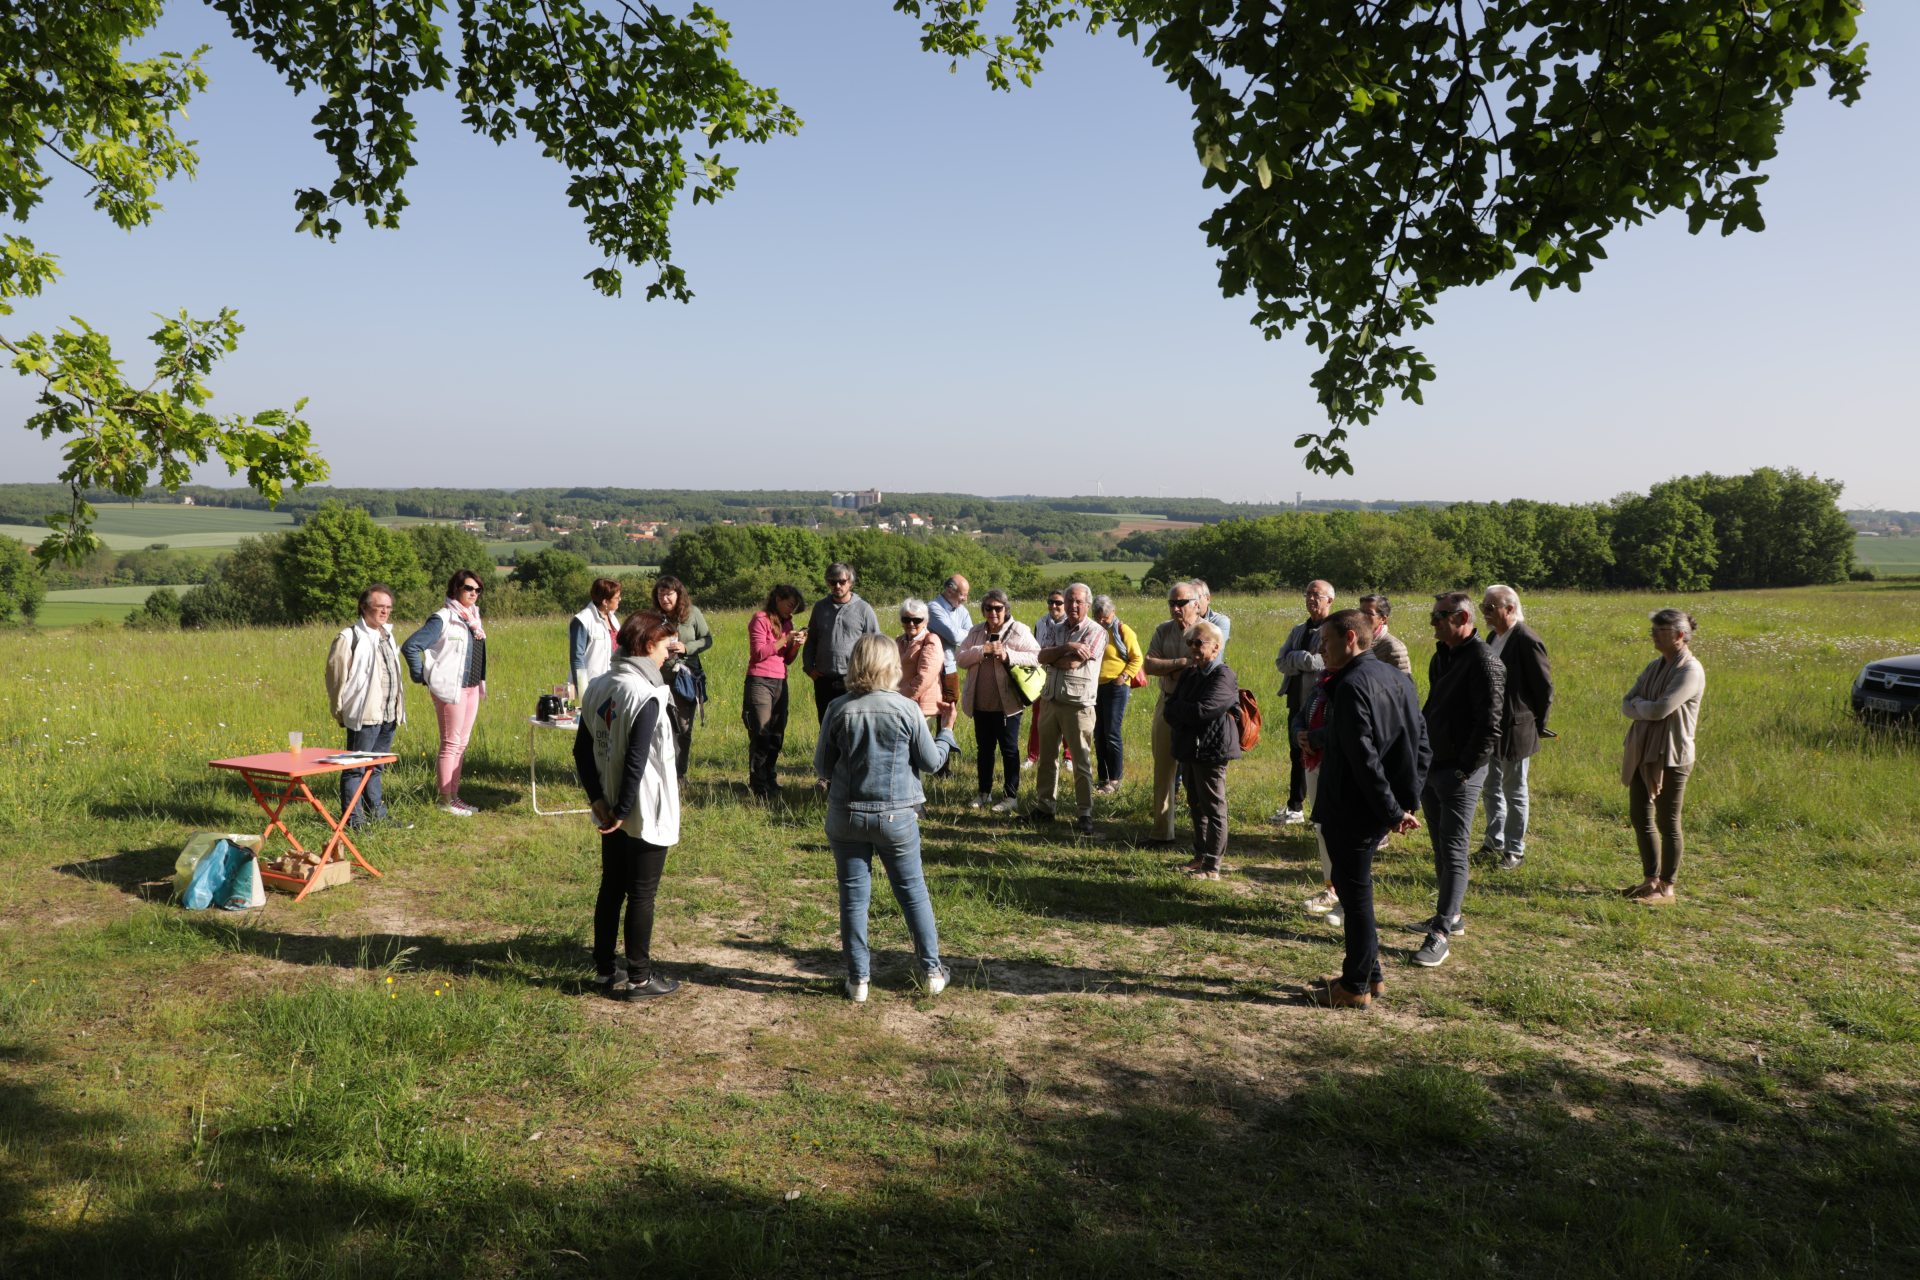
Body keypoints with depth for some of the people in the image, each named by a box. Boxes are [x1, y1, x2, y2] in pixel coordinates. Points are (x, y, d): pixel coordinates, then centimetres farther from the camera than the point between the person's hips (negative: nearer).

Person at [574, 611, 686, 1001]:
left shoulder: (597, 687, 3)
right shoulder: (647, 697, -22)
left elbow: (582, 750, 6)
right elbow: (636, 763, -25)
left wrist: (599, 801, 4)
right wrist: (622, 812, -15)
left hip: (611, 813, 8)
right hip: (646, 817, -8)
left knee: (611, 889, 17)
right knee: (641, 895, 4)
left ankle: (604, 970, 27)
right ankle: (639, 978, 14)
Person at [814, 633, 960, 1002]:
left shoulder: (839, 709, -9)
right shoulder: (907, 709, -11)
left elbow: (822, 768, -2)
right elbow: (931, 762, -1)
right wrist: (946, 729, 15)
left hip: (847, 815, 0)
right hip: (897, 816, 0)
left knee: (854, 895, 9)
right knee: (913, 890, 14)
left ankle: (858, 978, 15)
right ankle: (932, 970, 21)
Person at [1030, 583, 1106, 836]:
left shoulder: (1095, 632, -7)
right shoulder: (1056, 628, 11)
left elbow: (1072, 663, -16)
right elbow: (1042, 657, -4)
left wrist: (1052, 657, 0)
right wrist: (1066, 648, -17)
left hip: (1077, 703, -6)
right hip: (1050, 699, 6)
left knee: (1081, 761, -3)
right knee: (1047, 756, 13)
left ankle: (1086, 814, 4)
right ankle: (1044, 807, 24)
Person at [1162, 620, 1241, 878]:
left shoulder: (1224, 676, -12)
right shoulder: (1189, 674, 15)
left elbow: (1202, 710, -22)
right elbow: (1170, 710, 10)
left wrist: (1178, 709, -5)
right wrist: (1185, 714, -10)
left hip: (1211, 750, -9)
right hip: (1189, 749, 9)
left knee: (1213, 808, -2)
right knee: (1195, 806, 16)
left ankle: (1212, 866, 2)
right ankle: (1200, 856, 27)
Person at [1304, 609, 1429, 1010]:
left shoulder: (1353, 685, -20)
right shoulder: (1395, 679, 10)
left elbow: (1364, 756, -24)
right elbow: (1420, 744, 15)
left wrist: (1391, 810, -19)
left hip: (1353, 811, -9)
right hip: (1380, 810, 9)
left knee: (1355, 893, 2)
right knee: (1354, 888, 20)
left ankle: (1355, 988, 14)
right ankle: (1369, 974, 29)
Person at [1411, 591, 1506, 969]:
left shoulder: (1484, 662, -16)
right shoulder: (1441, 657, 13)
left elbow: (1489, 726, -20)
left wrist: (1465, 770, -18)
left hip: (1460, 772, -9)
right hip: (1431, 768, 9)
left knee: (1453, 852, -6)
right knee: (1440, 848, 16)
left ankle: (1440, 935, -5)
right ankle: (1451, 915, 28)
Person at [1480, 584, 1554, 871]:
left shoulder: (1527, 642, -18)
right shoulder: (1493, 637, 9)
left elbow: (1545, 688, -14)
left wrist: (1537, 726, -7)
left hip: (1515, 730, -8)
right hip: (1490, 728, 8)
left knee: (1514, 792, 4)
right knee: (1491, 790, 17)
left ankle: (1515, 850, 15)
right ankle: (1494, 842, 31)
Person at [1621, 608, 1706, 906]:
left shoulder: (1690, 670, -14)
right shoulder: (1655, 666, 12)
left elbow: (1661, 708, -23)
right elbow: (1626, 705, 6)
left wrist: (1638, 705, -4)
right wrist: (1647, 710, -13)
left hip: (1671, 756, -8)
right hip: (1642, 752, 8)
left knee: (1667, 822, 2)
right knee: (1639, 817, 12)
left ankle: (1667, 888, 12)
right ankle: (1651, 880, 25)